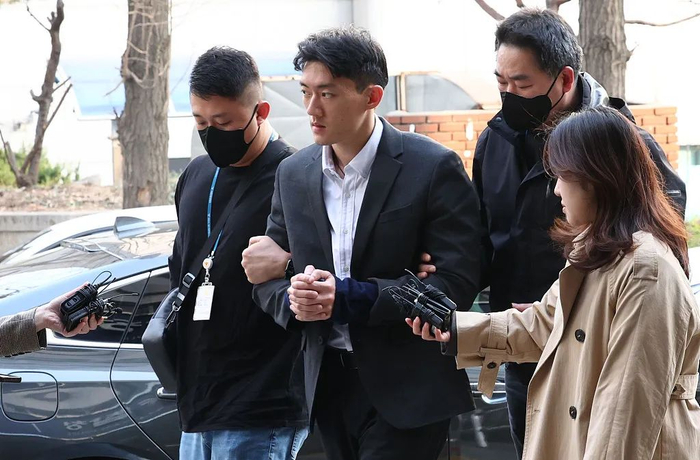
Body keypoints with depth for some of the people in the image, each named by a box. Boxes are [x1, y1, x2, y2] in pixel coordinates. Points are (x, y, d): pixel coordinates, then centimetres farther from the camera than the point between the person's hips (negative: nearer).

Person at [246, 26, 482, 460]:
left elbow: (456, 283, -15)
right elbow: (270, 279, 13)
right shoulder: (293, 173, 7)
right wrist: (293, 300, -12)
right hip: (329, 384, 6)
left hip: (406, 391, -5)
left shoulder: (434, 168, -10)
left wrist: (349, 297, -23)